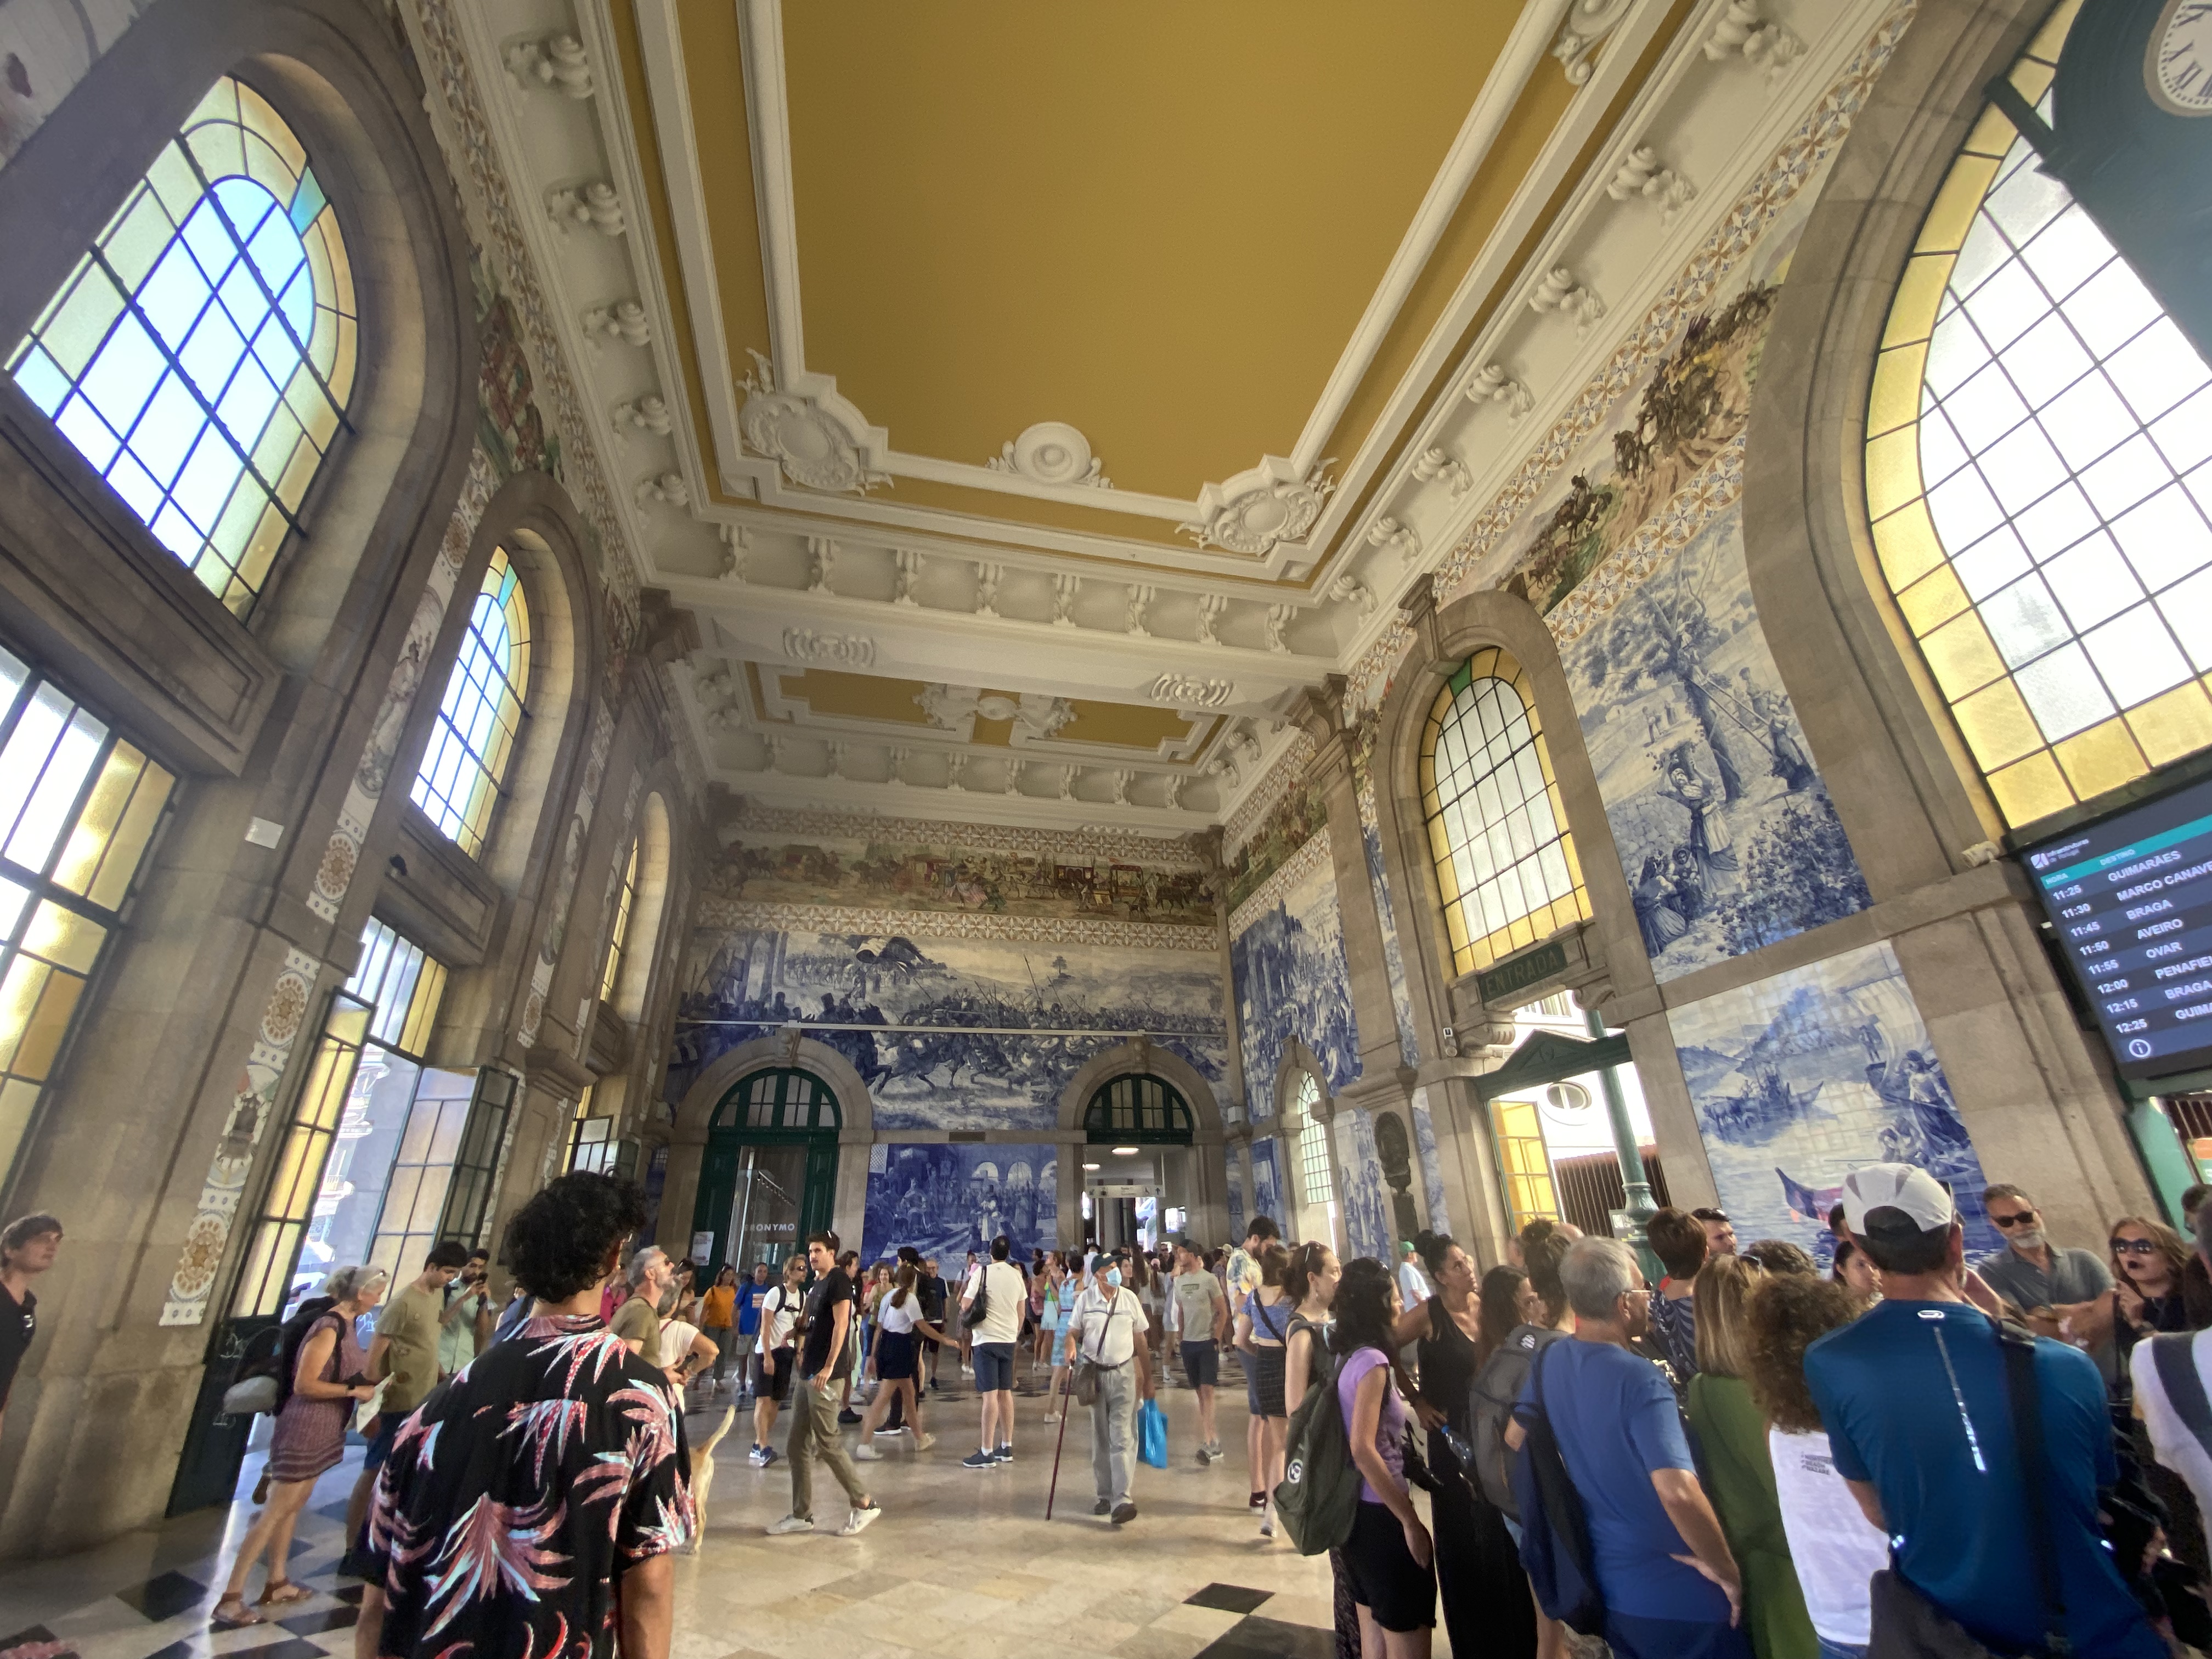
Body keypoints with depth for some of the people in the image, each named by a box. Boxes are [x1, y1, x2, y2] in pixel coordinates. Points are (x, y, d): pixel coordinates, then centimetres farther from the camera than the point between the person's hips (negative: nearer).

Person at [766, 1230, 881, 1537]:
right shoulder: (815, 1285, 16)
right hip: (806, 1375, 9)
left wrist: (828, 1367, -24)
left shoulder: (838, 1280, -12)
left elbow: (840, 1324, -20)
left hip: (824, 1376, -9)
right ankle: (802, 1515, 21)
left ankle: (866, 1505, 7)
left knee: (827, 1444, -4)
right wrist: (803, 1364, 19)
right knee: (798, 1447, 11)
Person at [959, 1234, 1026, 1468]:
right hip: (1009, 1339, 5)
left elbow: (965, 1306, -9)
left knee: (990, 1395, -5)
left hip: (986, 1338, -5)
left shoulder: (983, 1272, -10)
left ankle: (987, 1453, -2)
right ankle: (1006, 1447, 20)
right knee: (1005, 1393, 13)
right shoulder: (1016, 1275, 6)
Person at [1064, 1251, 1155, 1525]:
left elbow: (1140, 1340, 5)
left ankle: (1121, 1500, -8)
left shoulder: (1130, 1298, -2)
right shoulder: (1085, 1299, -4)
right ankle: (1105, 1495, 25)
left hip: (1123, 1373, -1)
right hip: (1093, 1373, 1)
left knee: (1122, 1439, -8)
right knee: (1099, 1440, 11)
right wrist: (1071, 1346, -21)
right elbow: (1073, 1331, 3)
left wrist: (1148, 1379, 7)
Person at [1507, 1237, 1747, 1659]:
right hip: (1676, 1597, -6)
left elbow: (1515, 1439, 9)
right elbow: (1677, 1492, -33)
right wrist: (1728, 1572, -17)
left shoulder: (1549, 1361, -3)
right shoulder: (1639, 1380, -26)